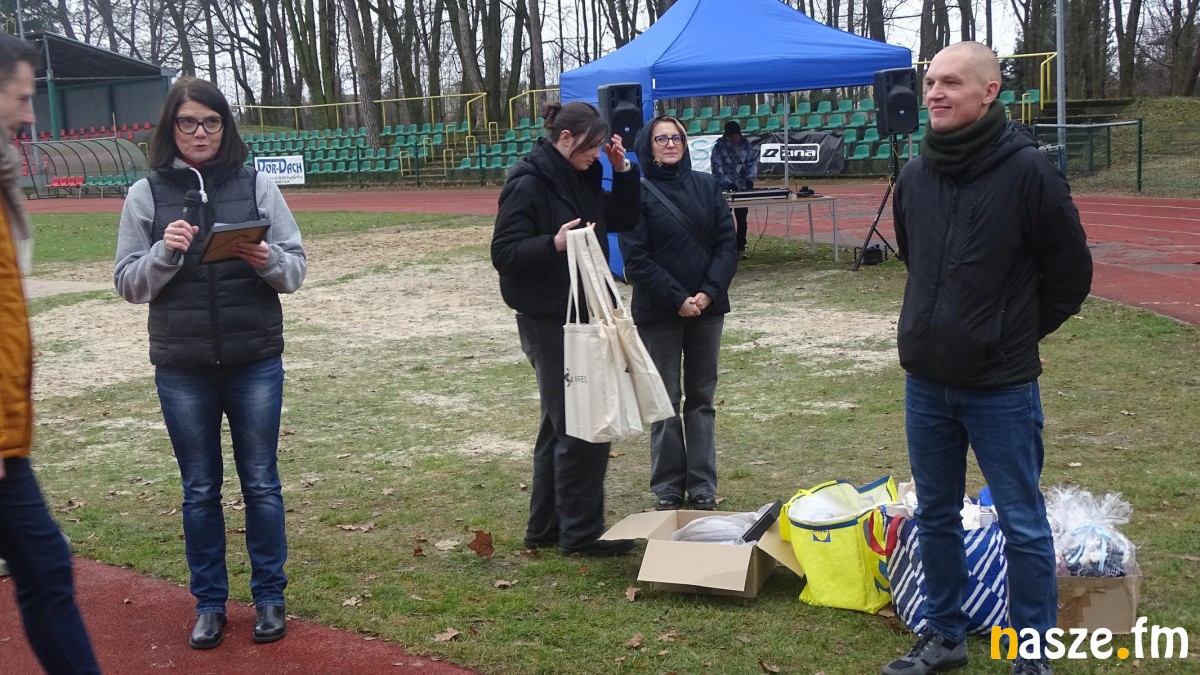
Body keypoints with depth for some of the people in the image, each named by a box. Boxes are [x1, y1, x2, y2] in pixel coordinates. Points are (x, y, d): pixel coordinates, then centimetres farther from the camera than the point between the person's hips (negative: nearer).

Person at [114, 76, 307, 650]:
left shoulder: (257, 185, 0)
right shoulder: (146, 194, 1)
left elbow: (296, 268, 2)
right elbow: (128, 284, 3)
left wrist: (268, 261, -20)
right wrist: (165, 253, -16)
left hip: (256, 363, 0)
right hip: (182, 370, 1)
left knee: (260, 483, 9)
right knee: (200, 490, 12)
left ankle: (269, 597, 24)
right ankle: (208, 602, 25)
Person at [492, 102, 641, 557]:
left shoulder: (582, 178, 10)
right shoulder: (529, 184, -14)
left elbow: (623, 219, 18)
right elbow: (504, 253, -17)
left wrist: (623, 170, 5)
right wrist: (554, 244, -31)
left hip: (581, 315, 9)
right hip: (548, 321, -9)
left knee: (561, 425, 14)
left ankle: (545, 528, 24)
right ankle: (581, 532, 4)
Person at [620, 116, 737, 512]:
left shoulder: (706, 185, 5)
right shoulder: (637, 193, -5)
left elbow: (727, 243, 2)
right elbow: (636, 259, -10)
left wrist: (710, 292, -12)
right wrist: (678, 299, -16)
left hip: (707, 308, 3)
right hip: (659, 312, -3)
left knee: (702, 398, 9)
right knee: (665, 402, 4)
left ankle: (703, 488, 16)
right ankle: (668, 490, 13)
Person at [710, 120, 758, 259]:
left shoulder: (746, 146, 2)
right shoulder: (718, 147, -6)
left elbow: (753, 162, 0)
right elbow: (717, 169, -12)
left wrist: (750, 178, -18)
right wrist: (728, 183, -25)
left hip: (742, 188, 2)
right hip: (724, 189, -2)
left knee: (742, 220, 5)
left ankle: (741, 248, 13)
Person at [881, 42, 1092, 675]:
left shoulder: (1028, 171, -13)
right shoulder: (914, 176, 3)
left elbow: (1071, 273, -4)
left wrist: (1014, 332, 7)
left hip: (1002, 389, -5)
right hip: (925, 384, 6)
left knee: (1023, 525, 5)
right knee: (935, 516, 16)